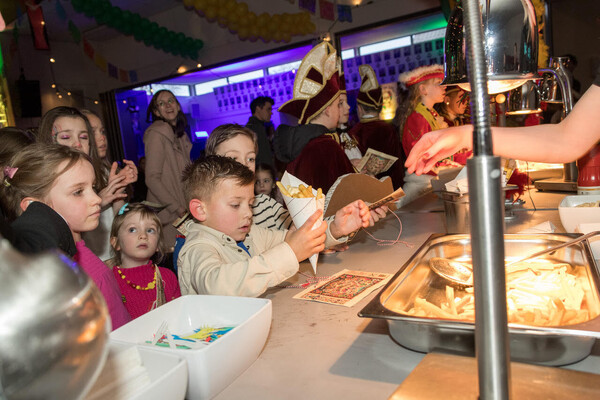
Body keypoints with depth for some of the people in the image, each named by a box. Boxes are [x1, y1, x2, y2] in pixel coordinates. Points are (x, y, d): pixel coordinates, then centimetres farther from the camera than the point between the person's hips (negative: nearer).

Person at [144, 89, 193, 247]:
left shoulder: (181, 135, 15)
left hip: (184, 211, 7)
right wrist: (177, 208, -17)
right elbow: (152, 179, -16)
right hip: (168, 215, -7)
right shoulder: (156, 134, -10)